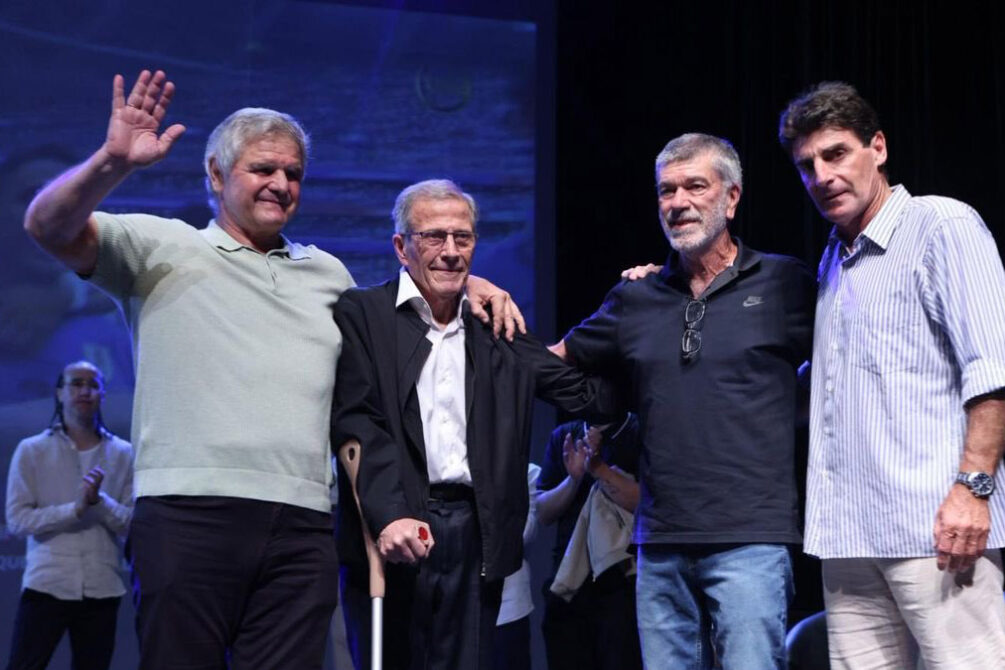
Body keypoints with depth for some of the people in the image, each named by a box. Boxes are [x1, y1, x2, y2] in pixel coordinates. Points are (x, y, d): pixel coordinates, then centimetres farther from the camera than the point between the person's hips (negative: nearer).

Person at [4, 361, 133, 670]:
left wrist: (99, 501, -17)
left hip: (102, 588, 2)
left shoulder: (122, 454, 7)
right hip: (46, 584, -2)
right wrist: (76, 509, -16)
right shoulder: (32, 450, 4)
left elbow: (133, 523, 1)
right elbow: (17, 518, -4)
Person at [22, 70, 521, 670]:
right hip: (189, 510, -3)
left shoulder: (329, 273, 24)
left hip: (302, 528, 4)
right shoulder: (164, 248, 9)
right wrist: (113, 162, -20)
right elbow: (51, 228, -1)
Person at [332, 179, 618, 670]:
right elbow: (356, 423, -9)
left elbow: (589, 395, 10)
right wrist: (389, 516, -22)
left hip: (477, 538, 3)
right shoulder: (361, 315, 2)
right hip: (393, 534, -3)